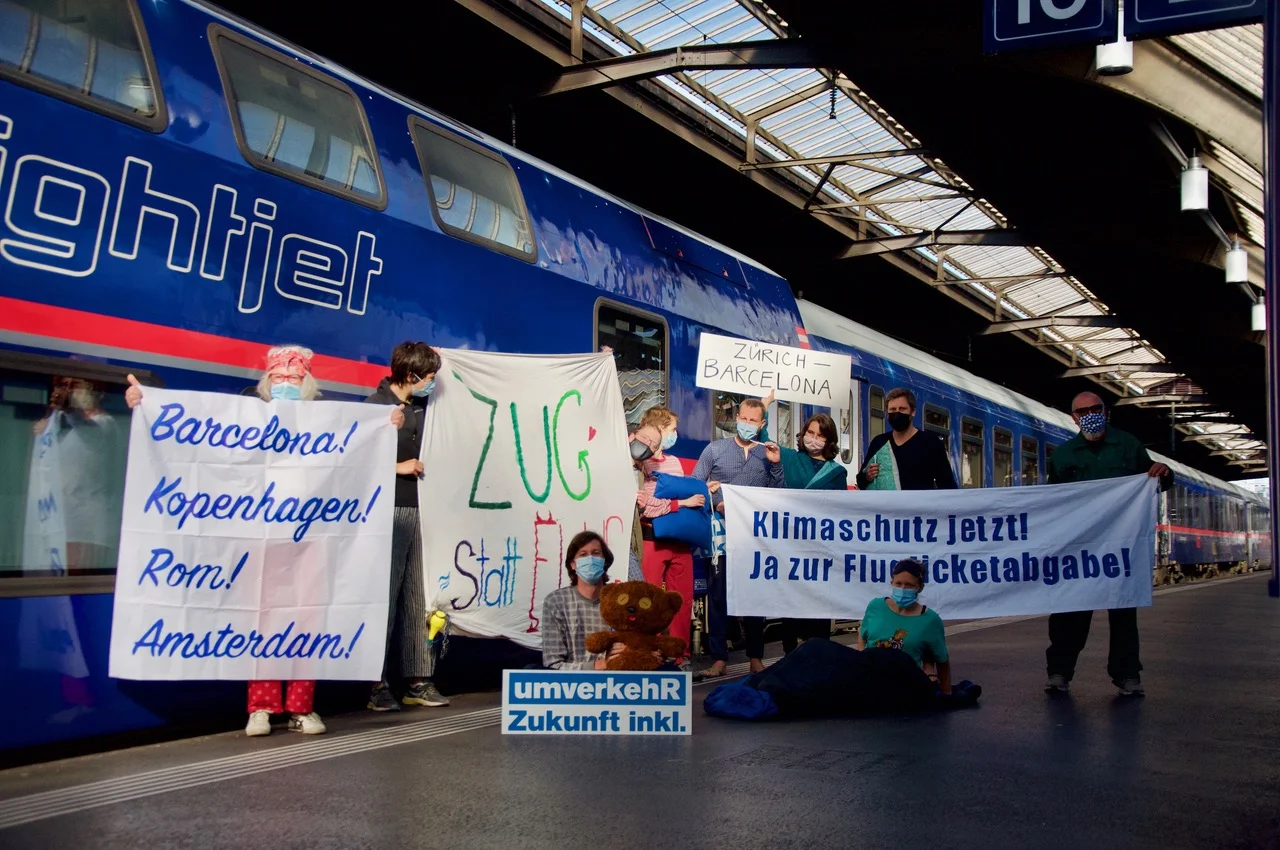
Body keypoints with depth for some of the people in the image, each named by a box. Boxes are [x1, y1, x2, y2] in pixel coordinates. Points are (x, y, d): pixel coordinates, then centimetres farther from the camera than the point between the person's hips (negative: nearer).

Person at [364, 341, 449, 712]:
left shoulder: (418, 405, 12)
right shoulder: (377, 404, -9)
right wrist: (397, 466, -12)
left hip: (411, 511, 7)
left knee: (414, 598, 9)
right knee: (384, 597, -4)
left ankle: (417, 681, 14)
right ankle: (378, 685, 3)